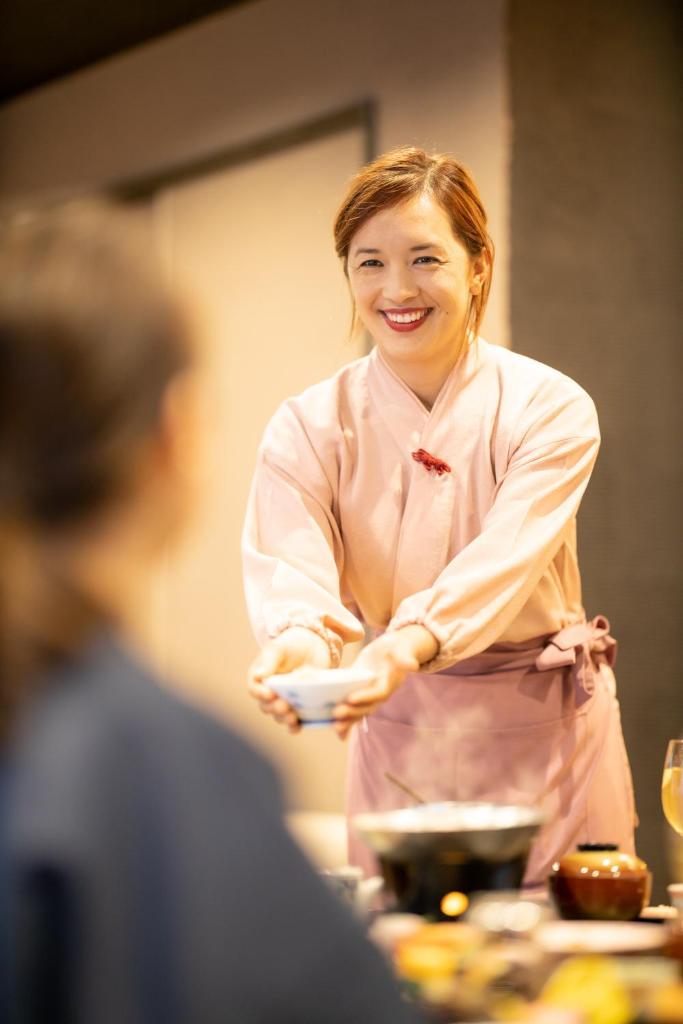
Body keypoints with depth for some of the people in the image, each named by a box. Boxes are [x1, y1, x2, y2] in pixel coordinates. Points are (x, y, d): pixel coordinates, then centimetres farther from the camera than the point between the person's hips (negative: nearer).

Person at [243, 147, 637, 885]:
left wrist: (405, 650, -43)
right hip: (401, 736, 1)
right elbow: (290, 567, -20)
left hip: (546, 736, -1)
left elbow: (503, 561, -24)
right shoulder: (307, 429, -5)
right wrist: (299, 644, -44)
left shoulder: (551, 409, -10)